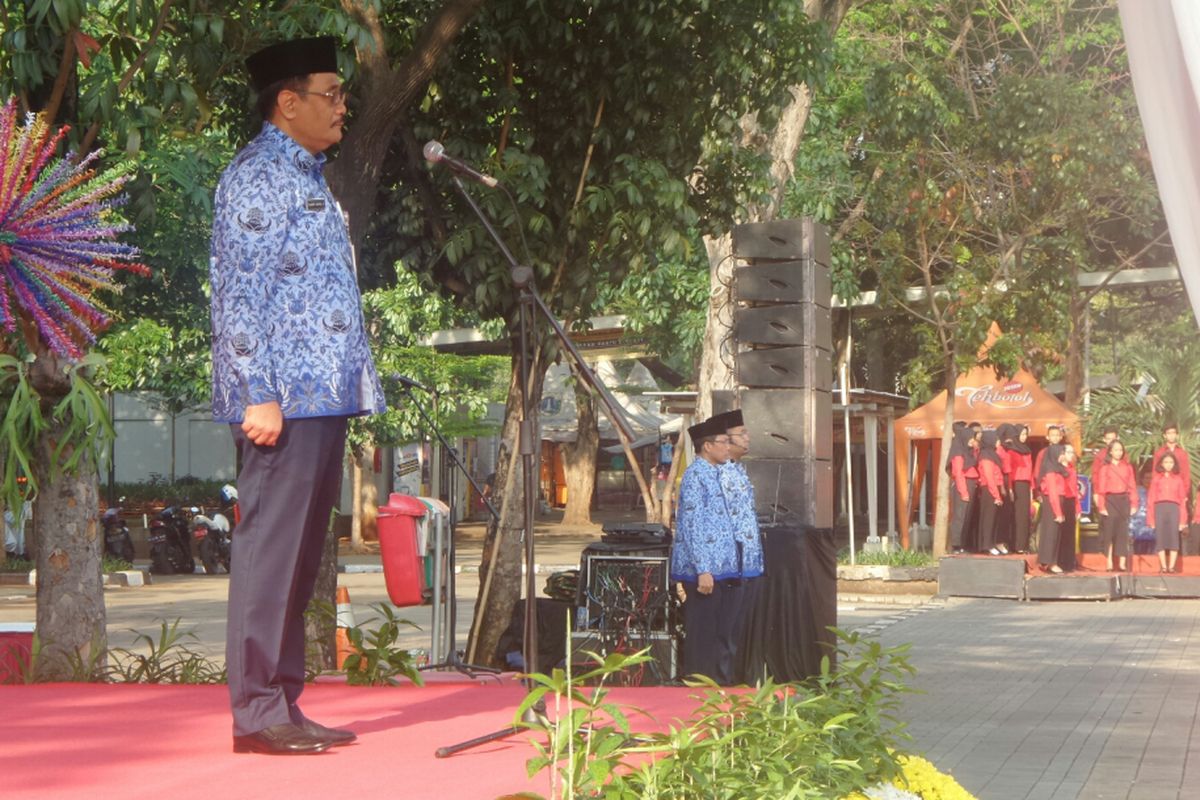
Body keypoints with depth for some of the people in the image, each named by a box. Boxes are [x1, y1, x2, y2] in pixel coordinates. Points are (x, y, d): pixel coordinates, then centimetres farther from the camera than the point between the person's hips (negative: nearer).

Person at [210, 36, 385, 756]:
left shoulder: (310, 178, 21)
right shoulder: (256, 177, -8)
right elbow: (240, 295, -15)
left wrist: (358, 391, 20)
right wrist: (259, 394, -20)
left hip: (325, 396, 10)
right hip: (286, 399, -10)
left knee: (302, 555, 11)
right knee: (271, 548, -7)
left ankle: (284, 705, 16)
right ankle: (257, 712, -3)